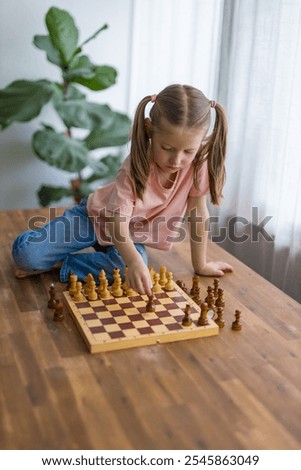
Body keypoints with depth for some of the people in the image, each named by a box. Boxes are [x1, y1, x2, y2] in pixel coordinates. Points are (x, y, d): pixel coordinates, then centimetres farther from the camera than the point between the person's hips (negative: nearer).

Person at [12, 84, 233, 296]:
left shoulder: (199, 161, -24)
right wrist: (133, 261, -53)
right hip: (98, 215, -2)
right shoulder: (136, 168, -30)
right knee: (25, 253, -16)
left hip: (133, 233, 3)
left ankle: (60, 264, -9)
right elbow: (117, 221, -35)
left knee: (126, 270, -33)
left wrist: (201, 265, -9)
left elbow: (198, 213, -14)